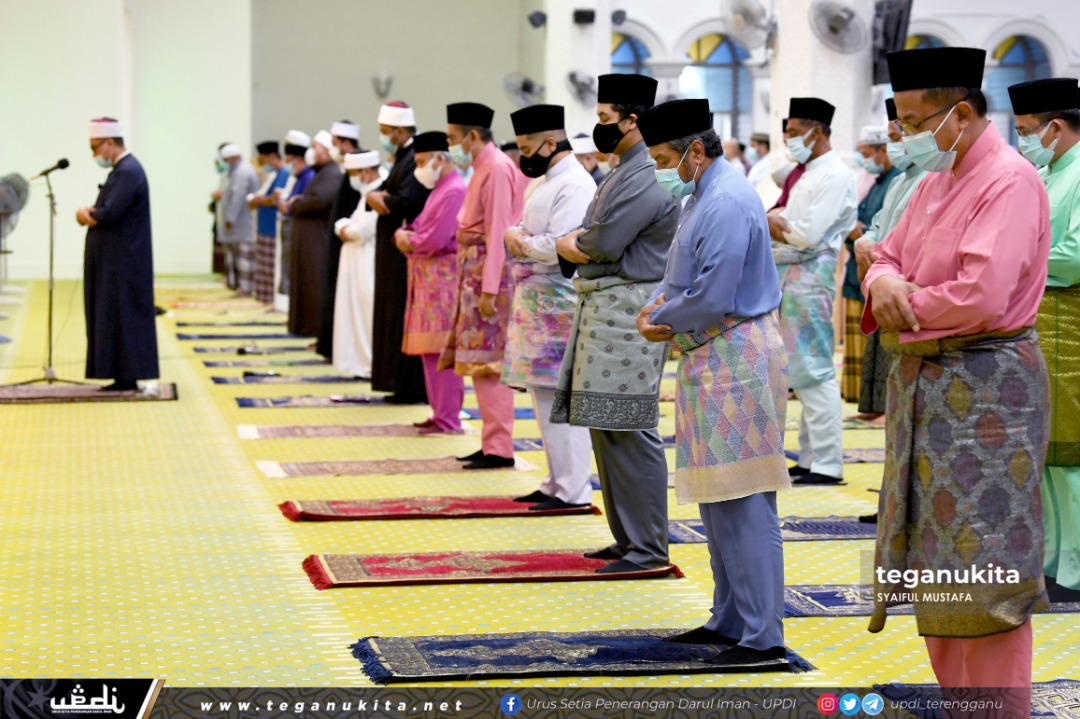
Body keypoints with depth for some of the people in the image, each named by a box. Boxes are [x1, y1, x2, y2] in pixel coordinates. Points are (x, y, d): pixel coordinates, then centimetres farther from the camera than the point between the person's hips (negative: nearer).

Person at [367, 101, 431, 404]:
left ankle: (415, 387, -4)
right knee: (393, 316, 12)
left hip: (408, 251, -10)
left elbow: (403, 202, -25)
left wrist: (379, 199, -6)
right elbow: (375, 197, 15)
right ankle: (402, 384, 16)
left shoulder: (417, 160, -16)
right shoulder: (401, 160, 16)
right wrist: (380, 199, -8)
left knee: (406, 319, -8)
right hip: (394, 251, 10)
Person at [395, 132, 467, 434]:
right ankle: (441, 412, 17)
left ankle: (448, 418, -7)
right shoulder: (439, 190, 19)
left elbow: (435, 240, -19)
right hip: (428, 278, 10)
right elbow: (421, 227, 21)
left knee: (442, 349, -9)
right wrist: (404, 234, 0)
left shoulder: (455, 191, -14)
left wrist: (407, 240, -2)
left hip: (444, 278, -10)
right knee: (430, 349, 11)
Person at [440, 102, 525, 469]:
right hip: (474, 270, 10)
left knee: (488, 360, -8)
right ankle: (492, 442, 17)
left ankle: (499, 449, -5)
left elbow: (498, 232, -19)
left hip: (489, 271, -10)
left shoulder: (497, 169, -14)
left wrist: (489, 288, -22)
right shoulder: (483, 166, 16)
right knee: (482, 360, 12)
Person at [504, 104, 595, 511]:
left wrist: (521, 243, -7)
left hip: (558, 303, -10)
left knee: (559, 396, -9)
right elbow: (521, 230, 20)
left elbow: (559, 245, -22)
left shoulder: (575, 185, -13)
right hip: (536, 302, 10)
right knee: (543, 393, 13)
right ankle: (557, 481, 21)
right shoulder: (547, 182, 18)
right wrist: (514, 235, -2)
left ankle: (573, 490, -5)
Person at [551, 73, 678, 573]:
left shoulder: (647, 178, -15)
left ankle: (648, 547, -3)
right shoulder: (620, 174, 19)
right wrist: (572, 246, -3)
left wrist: (573, 243, 0)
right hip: (602, 307, 11)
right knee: (605, 428, 13)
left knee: (630, 432, -8)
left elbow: (603, 241, -21)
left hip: (628, 311, -11)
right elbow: (578, 242, 19)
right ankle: (627, 537, 21)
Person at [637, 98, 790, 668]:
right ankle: (730, 620, 25)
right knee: (716, 498, 16)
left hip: (736, 360, -11)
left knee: (744, 504, -9)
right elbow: (682, 272, 22)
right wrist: (657, 305, 3)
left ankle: (762, 638, -6)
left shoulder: (728, 203, -18)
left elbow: (712, 297, -22)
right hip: (712, 362, 11)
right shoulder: (702, 195, 15)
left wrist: (663, 320, -6)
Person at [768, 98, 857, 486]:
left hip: (810, 276, -10)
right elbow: (780, 220, 18)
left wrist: (779, 227, -3)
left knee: (815, 373, -9)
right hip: (790, 277, 10)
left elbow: (808, 234, -19)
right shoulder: (810, 174, 18)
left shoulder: (835, 176, -12)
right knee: (803, 373, 13)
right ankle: (810, 458, 19)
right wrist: (779, 223, -3)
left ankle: (827, 464, -7)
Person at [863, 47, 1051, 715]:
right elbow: (890, 256, 17)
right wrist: (884, 282, -7)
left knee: (985, 574, -5)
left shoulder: (1010, 180, -15)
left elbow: (980, 296, -24)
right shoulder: (935, 183, 13)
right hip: (924, 383, 9)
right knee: (935, 564, 14)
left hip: (986, 390, -9)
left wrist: (904, 310, -9)